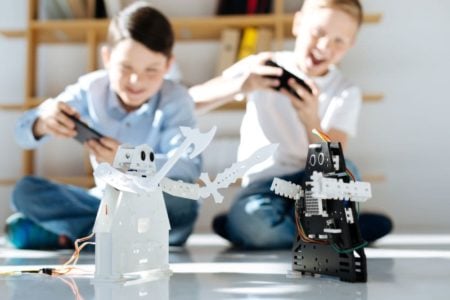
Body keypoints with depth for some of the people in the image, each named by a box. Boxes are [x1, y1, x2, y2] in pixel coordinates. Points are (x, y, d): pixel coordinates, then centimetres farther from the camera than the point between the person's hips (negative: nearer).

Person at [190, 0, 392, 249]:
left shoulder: (346, 94, 2)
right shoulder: (262, 68, -1)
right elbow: (189, 102, -13)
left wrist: (311, 122, -33)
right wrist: (239, 86, -31)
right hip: (264, 184, -1)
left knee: (342, 171, -34)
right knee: (251, 223, -36)